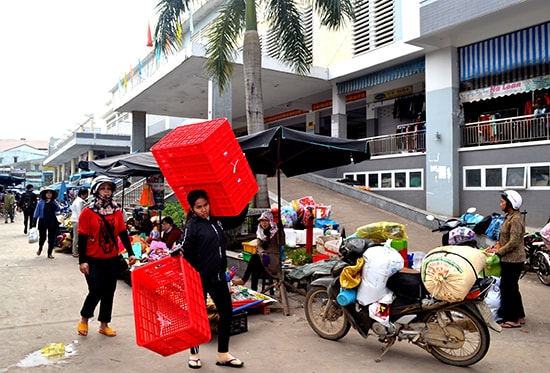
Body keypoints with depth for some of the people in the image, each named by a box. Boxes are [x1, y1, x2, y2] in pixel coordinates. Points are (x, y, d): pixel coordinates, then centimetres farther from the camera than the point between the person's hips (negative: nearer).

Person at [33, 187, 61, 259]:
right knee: (42, 237, 4)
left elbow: (58, 209, -10)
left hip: (52, 223, 2)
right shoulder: (41, 202, -2)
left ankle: (50, 253, 15)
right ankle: (40, 248, 37)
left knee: (51, 238, 4)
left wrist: (51, 203, -19)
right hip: (43, 222, -2)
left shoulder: (54, 202, 4)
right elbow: (37, 212, -1)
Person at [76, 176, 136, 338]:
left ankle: (104, 324, 26)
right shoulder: (88, 211, -8)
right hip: (93, 260, -4)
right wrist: (82, 261, -12)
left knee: (109, 292, 10)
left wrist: (130, 253, -1)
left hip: (112, 259, 4)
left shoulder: (116, 210, 4)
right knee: (96, 291, -9)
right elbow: (82, 238, -9)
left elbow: (123, 233, 6)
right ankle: (84, 319, 21)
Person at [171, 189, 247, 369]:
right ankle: (194, 354, 28)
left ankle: (222, 354, 25)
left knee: (226, 311, 10)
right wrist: (178, 251, -38)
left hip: (218, 276, 6)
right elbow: (185, 248, -17)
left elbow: (238, 220, 18)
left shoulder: (217, 220, 6)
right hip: (200, 277, -6)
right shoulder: (192, 225, -10)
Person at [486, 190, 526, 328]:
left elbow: (514, 242, -23)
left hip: (513, 260, -10)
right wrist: (497, 244, 7)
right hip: (509, 259, 10)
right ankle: (519, 316, 30)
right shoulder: (509, 217, 12)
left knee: (508, 287, -3)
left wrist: (499, 251, -17)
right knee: (512, 287, 18)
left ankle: (513, 319, 7)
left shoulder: (516, 219, -19)